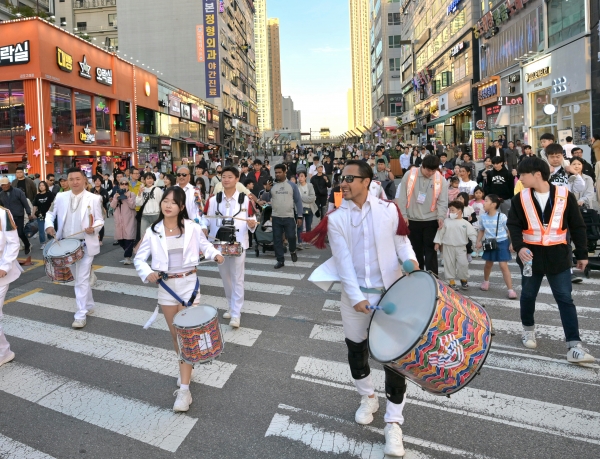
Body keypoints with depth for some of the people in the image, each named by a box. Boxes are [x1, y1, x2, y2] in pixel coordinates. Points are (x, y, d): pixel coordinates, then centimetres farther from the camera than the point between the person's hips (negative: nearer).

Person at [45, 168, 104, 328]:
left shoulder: (94, 199, -5)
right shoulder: (60, 197, 4)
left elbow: (100, 220, -3)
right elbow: (50, 213, 13)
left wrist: (93, 228, -23)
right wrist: (49, 225, -7)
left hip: (86, 245, -4)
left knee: (82, 279, -6)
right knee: (78, 278, 17)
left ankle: (81, 315, 1)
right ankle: (88, 305, 33)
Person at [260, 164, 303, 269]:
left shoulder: (291, 185, 0)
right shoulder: (272, 185, 5)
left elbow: (298, 201, 1)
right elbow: (264, 199, 4)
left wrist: (299, 216, -5)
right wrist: (267, 190, -16)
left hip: (289, 217, -2)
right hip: (276, 217, 2)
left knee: (291, 237, -4)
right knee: (277, 239, 5)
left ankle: (293, 251, 28)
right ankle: (280, 260, 15)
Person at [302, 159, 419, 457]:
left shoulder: (388, 210, -2)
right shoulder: (336, 218, -4)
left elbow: (401, 241, 6)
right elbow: (343, 260, -11)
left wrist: (410, 260, -16)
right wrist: (356, 297, -19)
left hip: (390, 292, -1)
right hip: (354, 294, 1)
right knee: (356, 348, 15)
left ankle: (393, 421, 15)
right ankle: (368, 398, 43)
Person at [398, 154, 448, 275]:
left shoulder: (441, 180, -5)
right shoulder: (409, 175, -6)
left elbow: (443, 201, -4)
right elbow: (403, 197, -3)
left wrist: (441, 216, -18)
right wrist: (404, 215, -6)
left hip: (431, 221, -1)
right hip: (412, 220, 1)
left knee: (430, 250, 1)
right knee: (416, 250, 13)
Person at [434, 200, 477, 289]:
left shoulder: (465, 223, -1)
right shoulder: (446, 222, 0)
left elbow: (472, 233, -2)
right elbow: (440, 232, 3)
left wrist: (476, 242, -12)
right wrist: (437, 242, 0)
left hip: (461, 247, -1)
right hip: (448, 247, 1)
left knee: (463, 263, -3)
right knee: (449, 264, 5)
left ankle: (464, 280, 20)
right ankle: (451, 281, 17)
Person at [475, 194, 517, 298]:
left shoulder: (502, 217, -16)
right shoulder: (483, 217, -3)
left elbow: (509, 230, -9)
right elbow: (481, 230, 10)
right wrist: (478, 241, 0)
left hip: (502, 242, -4)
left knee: (503, 265, -9)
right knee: (488, 264, 20)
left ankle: (510, 289, -5)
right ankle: (486, 281, 46)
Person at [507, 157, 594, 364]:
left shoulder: (565, 196, -5)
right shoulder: (520, 198, -2)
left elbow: (577, 226, 1)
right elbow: (513, 225, -5)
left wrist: (582, 253, 2)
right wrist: (519, 247, -22)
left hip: (557, 255, -1)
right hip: (531, 254, 1)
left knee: (565, 299, -2)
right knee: (528, 296, 14)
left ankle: (574, 346, -2)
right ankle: (528, 329, 37)